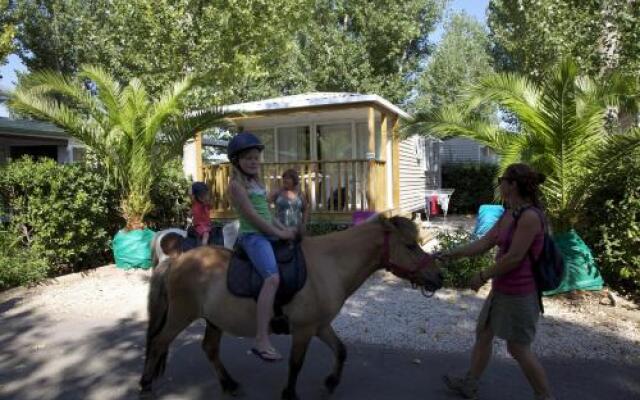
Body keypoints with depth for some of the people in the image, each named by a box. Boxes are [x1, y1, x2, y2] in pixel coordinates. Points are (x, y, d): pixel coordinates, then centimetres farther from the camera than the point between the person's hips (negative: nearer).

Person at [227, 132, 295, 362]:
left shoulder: (257, 183, 20)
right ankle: (261, 340, -31)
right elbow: (251, 215, -15)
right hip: (253, 236, -10)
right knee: (273, 277, -29)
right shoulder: (236, 184, -7)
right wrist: (278, 233, -14)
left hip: (267, 235, 10)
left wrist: (283, 230, 11)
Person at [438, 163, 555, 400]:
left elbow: (514, 257, -23)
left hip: (518, 293, -10)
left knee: (518, 348, 4)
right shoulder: (508, 215, 6)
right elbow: (484, 243, 10)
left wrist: (483, 276, -14)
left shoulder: (530, 216, -22)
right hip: (501, 289, 10)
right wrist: (453, 254, 7)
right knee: (483, 333, 18)